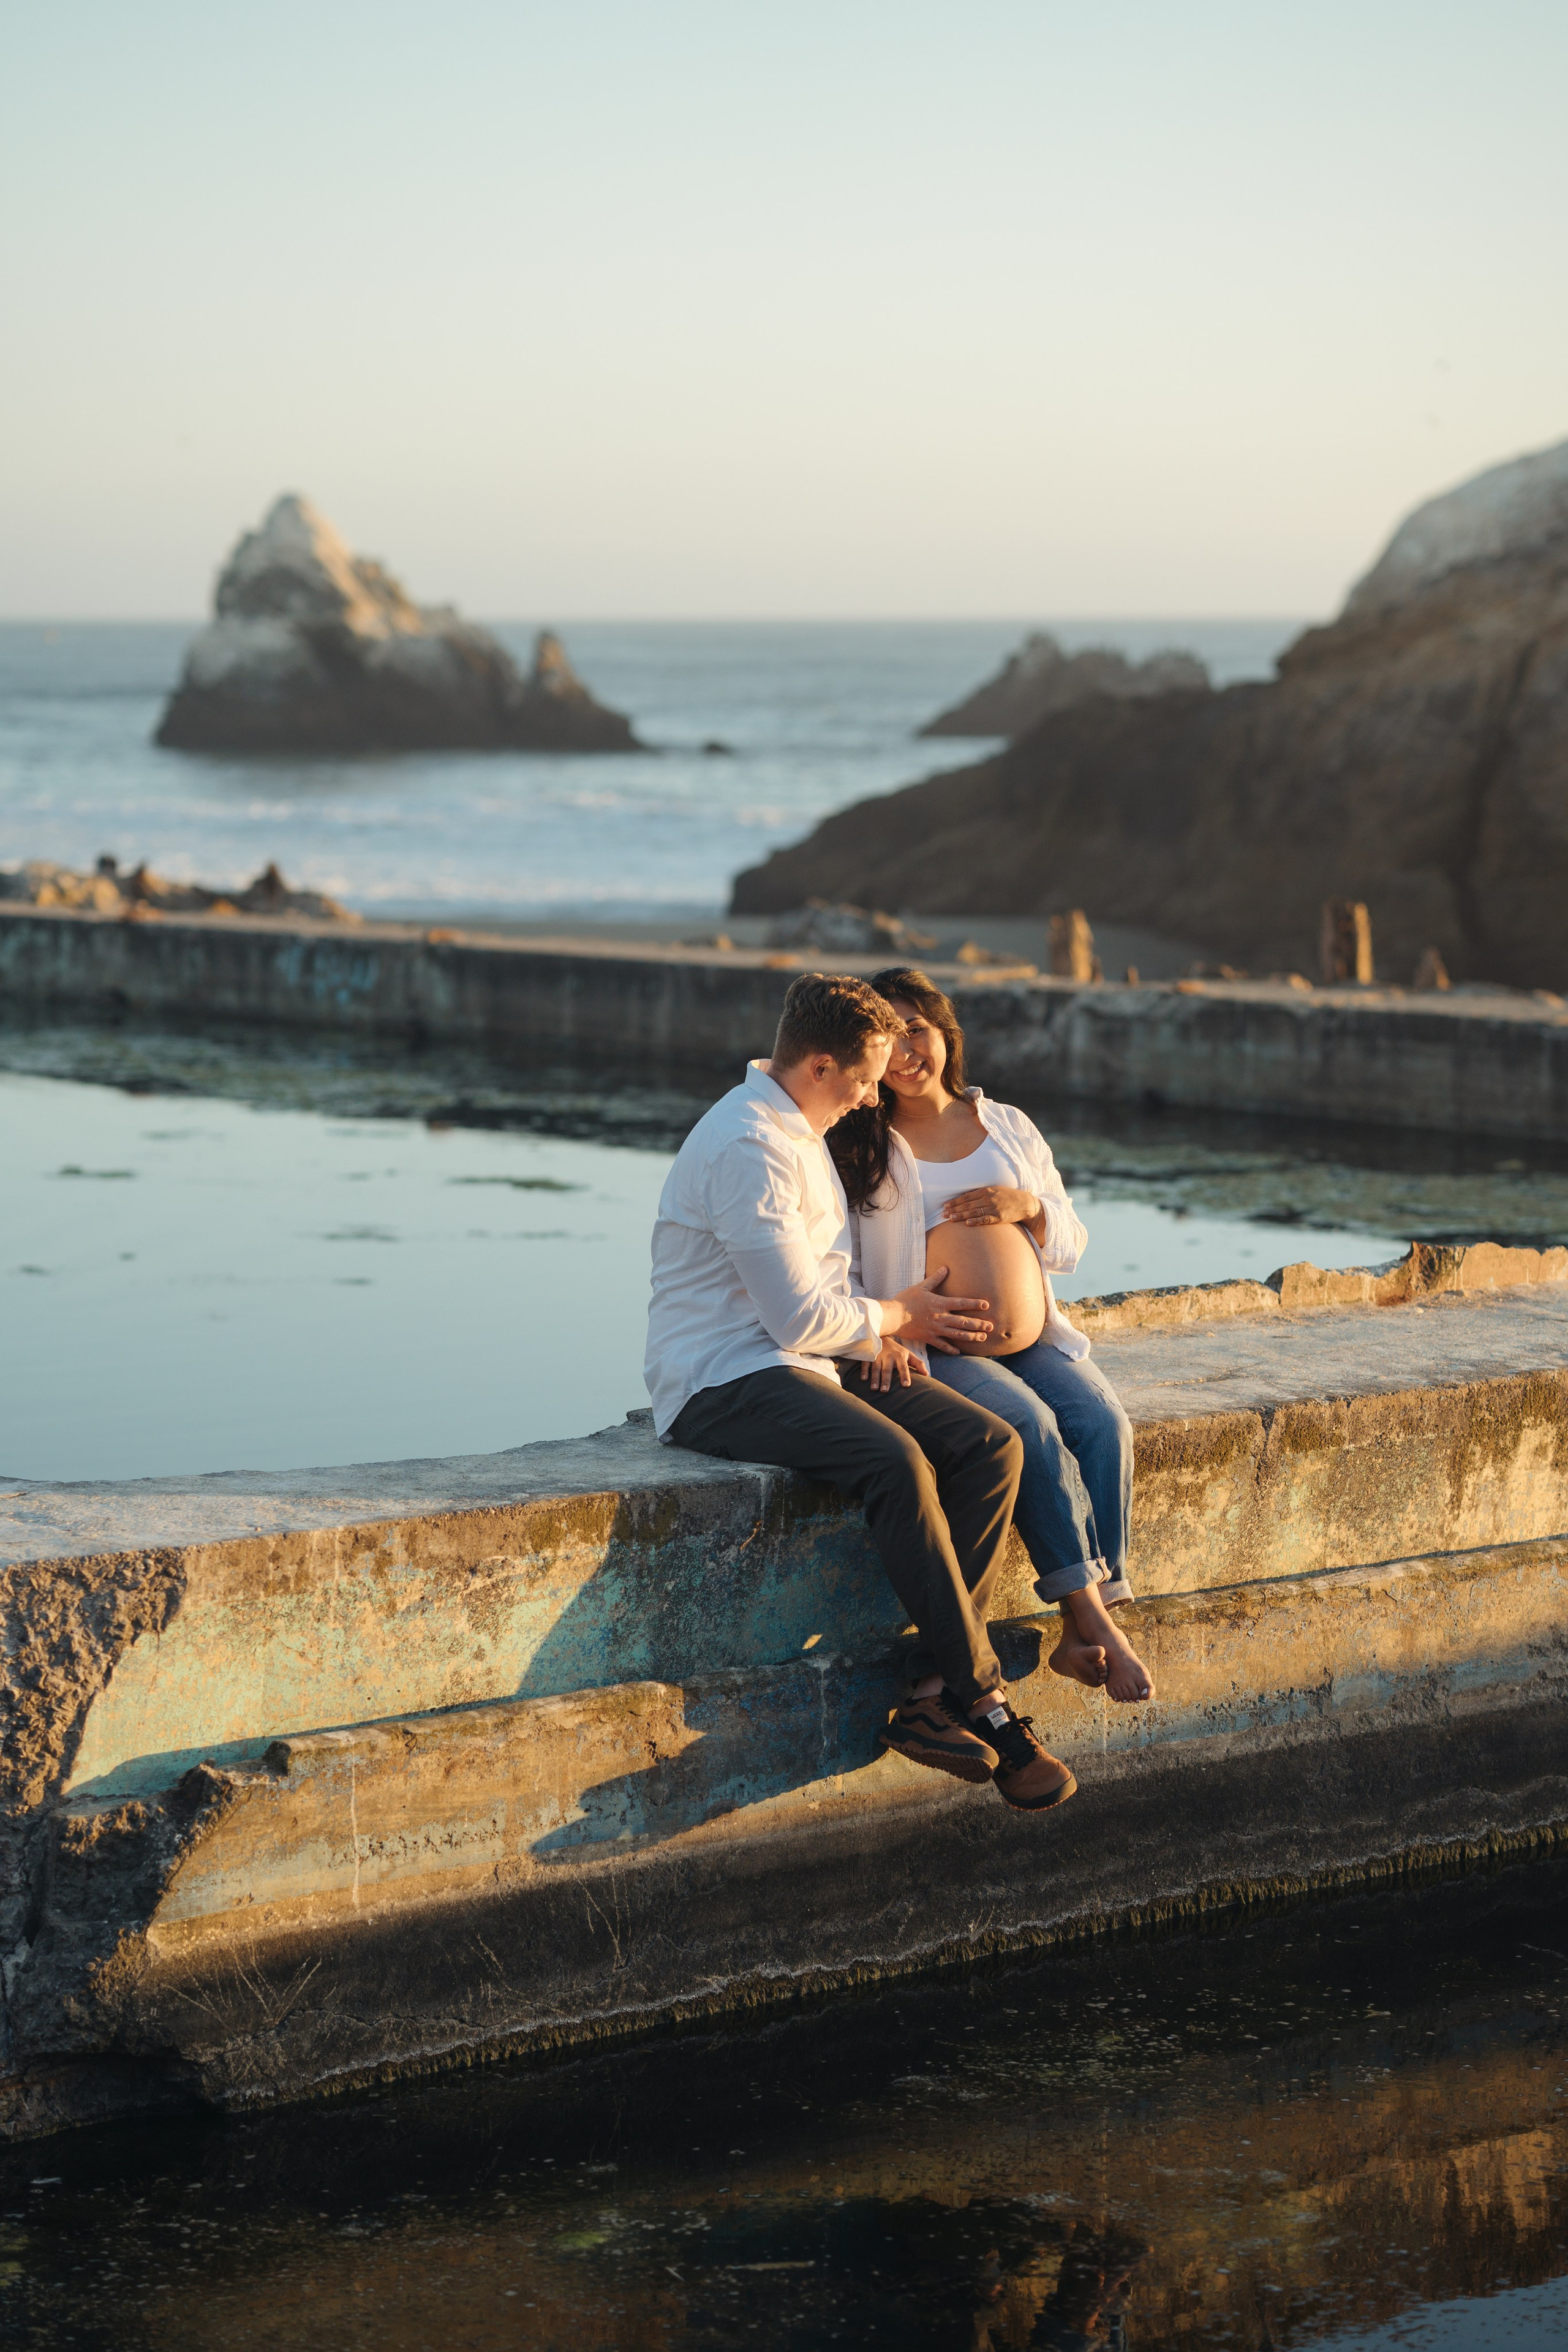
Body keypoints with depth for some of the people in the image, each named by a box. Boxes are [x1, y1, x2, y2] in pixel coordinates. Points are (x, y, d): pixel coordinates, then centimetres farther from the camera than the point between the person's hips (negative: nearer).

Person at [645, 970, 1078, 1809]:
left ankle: (928, 1695, -18)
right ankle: (983, 1700, -26)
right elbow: (801, 1317, -20)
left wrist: (874, 1332, 7)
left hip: (810, 1363, 10)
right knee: (896, 1461, -35)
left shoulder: (799, 1133, 17)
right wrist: (895, 1317, -1)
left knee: (990, 1447, -11)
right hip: (723, 1382, -10)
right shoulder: (748, 1149, -17)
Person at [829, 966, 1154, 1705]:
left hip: (1032, 1338, 4)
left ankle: (1081, 1636, -28)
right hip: (935, 1351, -4)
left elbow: (1070, 1247, 20)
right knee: (1032, 1427, -31)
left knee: (1102, 1421, -25)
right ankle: (1095, 1620, -31)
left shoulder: (1009, 1129, 17)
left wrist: (1027, 1207, -2)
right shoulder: (860, 1146, 6)